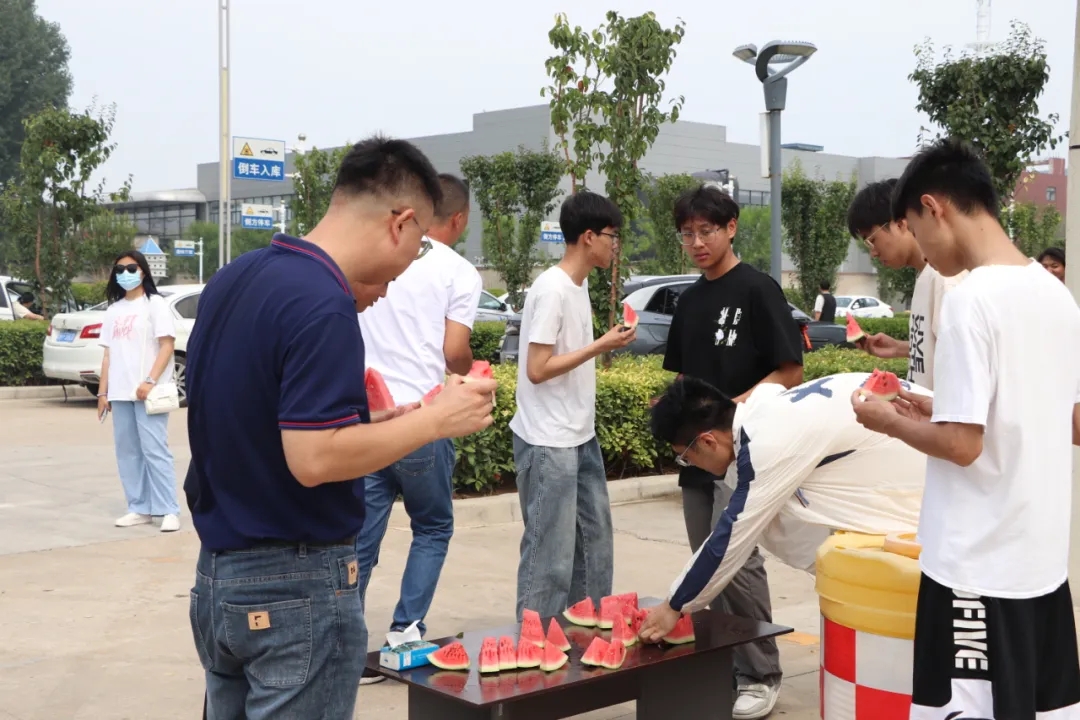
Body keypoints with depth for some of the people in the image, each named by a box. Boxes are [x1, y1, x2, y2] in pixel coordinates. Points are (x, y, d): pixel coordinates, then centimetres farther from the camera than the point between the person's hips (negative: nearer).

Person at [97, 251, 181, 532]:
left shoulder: (154, 303, 0)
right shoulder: (113, 309, 18)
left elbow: (166, 345, -8)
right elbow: (108, 353, 18)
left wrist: (150, 381, -18)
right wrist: (103, 392, 12)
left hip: (147, 392, -6)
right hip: (119, 393, 6)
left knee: (154, 450, -9)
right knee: (127, 451, 5)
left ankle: (169, 511, -7)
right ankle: (139, 509, 11)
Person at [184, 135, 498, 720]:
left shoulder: (233, 280, 6)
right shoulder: (323, 305, -22)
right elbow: (314, 459, -26)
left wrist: (363, 420, 8)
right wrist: (437, 419, -17)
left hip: (215, 573, 9)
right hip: (296, 586, -9)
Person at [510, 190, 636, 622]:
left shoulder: (580, 284, 10)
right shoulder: (552, 289, -18)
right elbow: (537, 369, -21)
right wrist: (602, 346, -18)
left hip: (581, 437, 10)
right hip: (549, 443, -10)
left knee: (595, 539, 16)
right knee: (551, 551, -3)